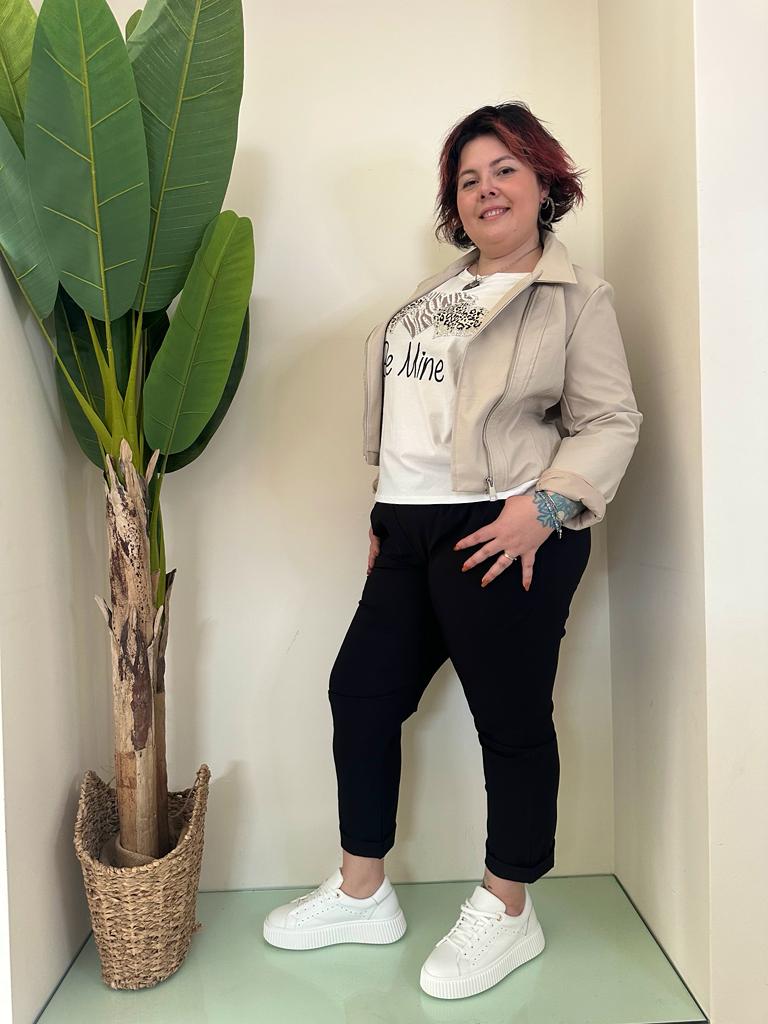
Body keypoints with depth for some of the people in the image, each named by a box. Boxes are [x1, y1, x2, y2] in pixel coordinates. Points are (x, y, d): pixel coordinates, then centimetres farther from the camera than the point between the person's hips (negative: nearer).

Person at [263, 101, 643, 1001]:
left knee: (512, 720, 4)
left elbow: (611, 421, -8)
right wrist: (383, 517, 18)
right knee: (360, 691, 10)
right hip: (410, 532, 8)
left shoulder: (575, 297, 0)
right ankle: (362, 894, 29)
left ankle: (507, 912, 27)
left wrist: (547, 503, -22)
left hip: (502, 534, -7)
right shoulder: (437, 290, 20)